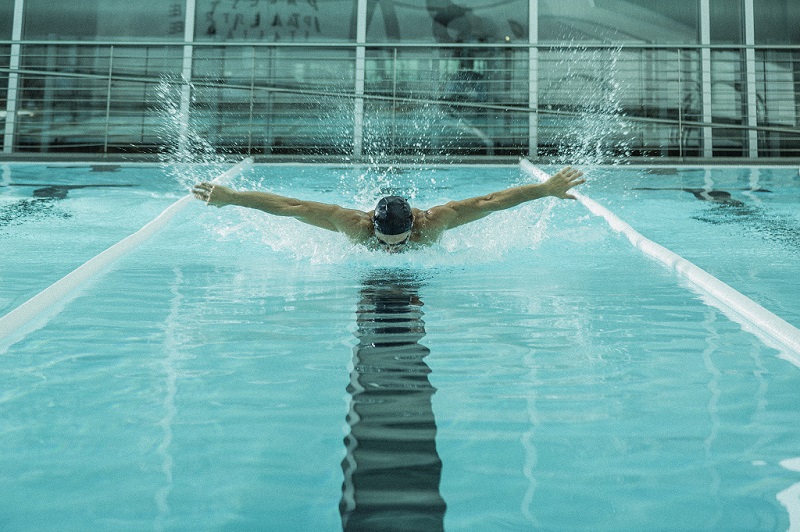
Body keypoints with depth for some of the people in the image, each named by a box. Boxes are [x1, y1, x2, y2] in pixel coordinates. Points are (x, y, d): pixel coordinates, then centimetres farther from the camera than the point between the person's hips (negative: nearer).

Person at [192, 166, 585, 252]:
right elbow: (287, 206, -40)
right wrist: (231, 196, -38)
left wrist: (547, 189, -37)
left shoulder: (433, 222, -44)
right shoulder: (355, 224, -45)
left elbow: (493, 200, -38)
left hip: (424, 262, 1)